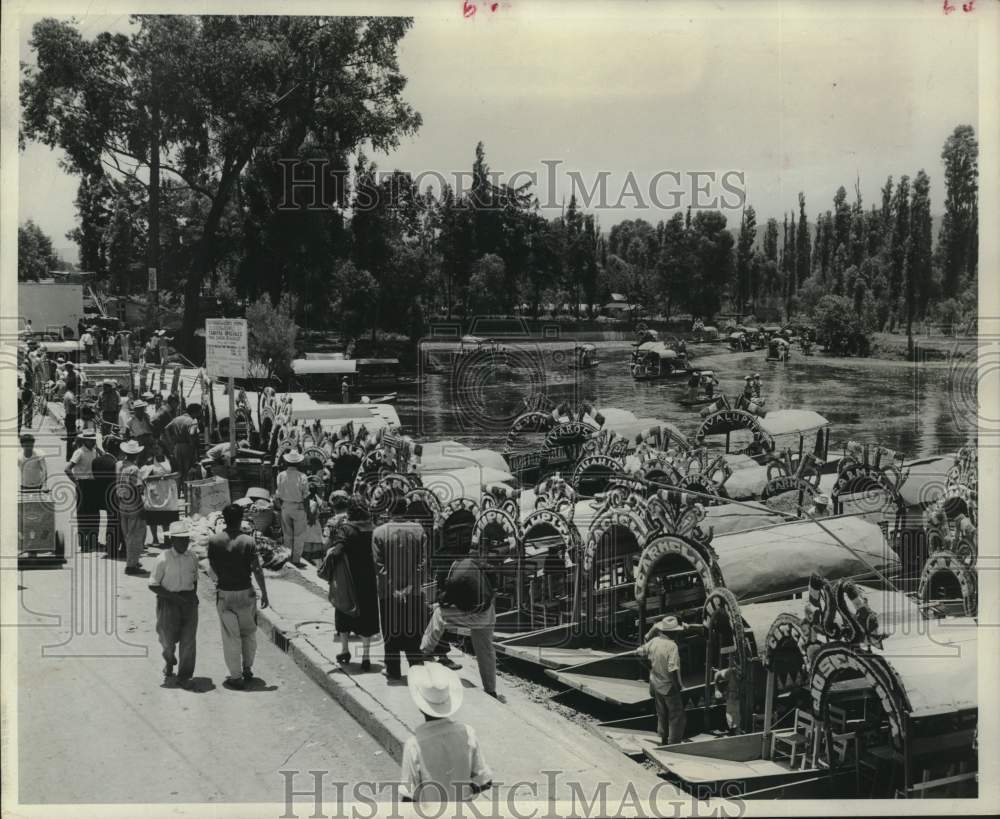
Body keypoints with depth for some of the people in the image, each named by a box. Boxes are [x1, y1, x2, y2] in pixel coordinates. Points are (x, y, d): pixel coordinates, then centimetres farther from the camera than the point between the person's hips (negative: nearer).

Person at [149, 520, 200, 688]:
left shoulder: (192, 559, 3)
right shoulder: (163, 559, -11)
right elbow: (153, 585, -10)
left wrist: (193, 596, -1)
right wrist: (174, 597, -17)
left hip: (189, 601, 3)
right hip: (168, 602, -3)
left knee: (188, 639, -2)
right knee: (168, 639, 7)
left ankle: (184, 676, 10)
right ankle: (169, 664, 40)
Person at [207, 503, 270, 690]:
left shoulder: (214, 540, -7)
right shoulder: (248, 541, -12)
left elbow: (212, 567, 4)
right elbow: (257, 570, -11)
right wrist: (264, 593, -2)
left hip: (224, 593, 0)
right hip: (245, 592, 0)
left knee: (230, 636, 6)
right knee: (248, 633, 18)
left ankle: (236, 676, 8)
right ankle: (247, 669, 27)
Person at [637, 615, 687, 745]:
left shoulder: (653, 642, -7)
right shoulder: (671, 646, -25)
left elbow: (640, 651, 10)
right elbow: (672, 670, -28)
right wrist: (677, 686, -15)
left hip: (656, 685, 7)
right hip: (669, 687, -7)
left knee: (661, 716, 22)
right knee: (677, 718, 6)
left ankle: (664, 742, 35)